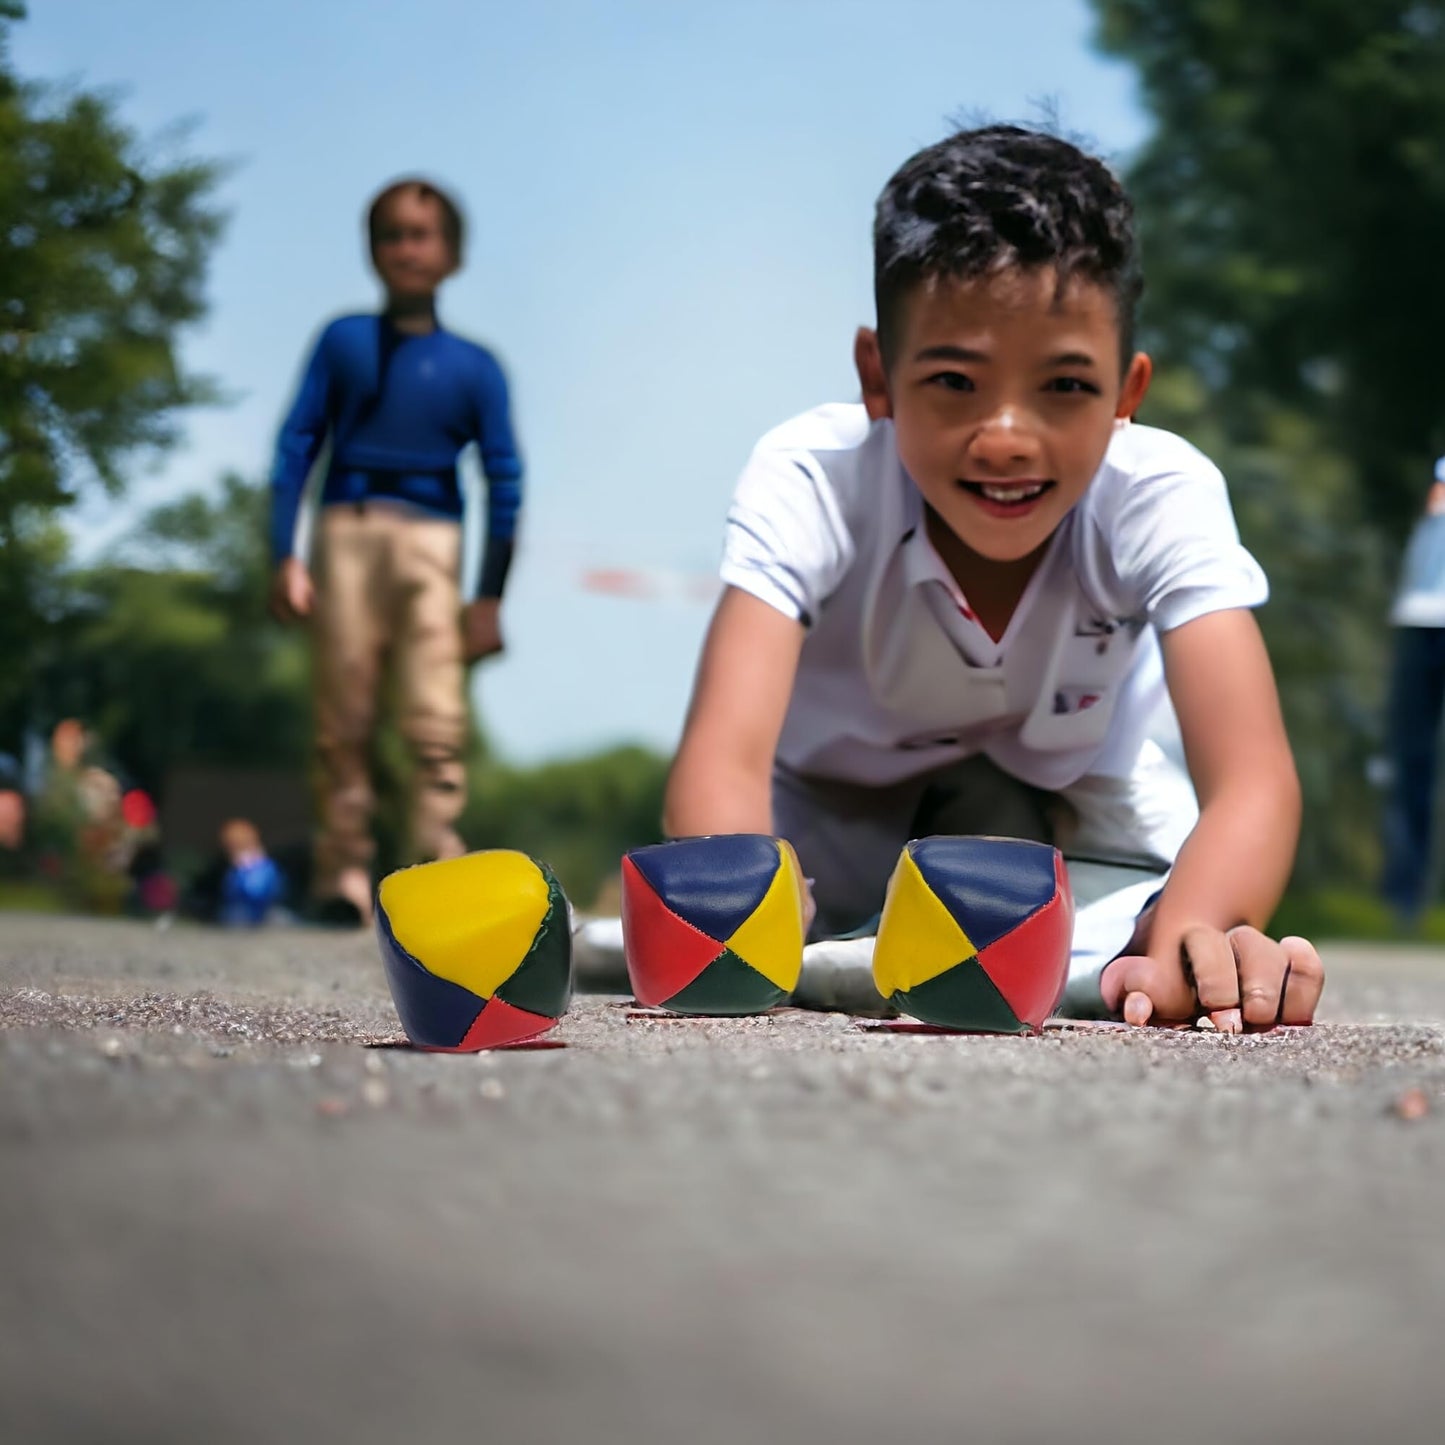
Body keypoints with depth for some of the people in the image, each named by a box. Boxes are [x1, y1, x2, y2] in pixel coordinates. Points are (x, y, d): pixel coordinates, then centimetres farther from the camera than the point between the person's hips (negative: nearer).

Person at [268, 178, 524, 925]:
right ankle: (344, 870, 2)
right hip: (345, 533, 1)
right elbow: (297, 446, 8)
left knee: (436, 722, -10)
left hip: (429, 540, -1)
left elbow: (504, 482, 8)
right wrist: (286, 556, -3)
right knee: (343, 716, -2)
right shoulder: (343, 341, 11)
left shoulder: (474, 366, 9)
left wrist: (490, 596, 1)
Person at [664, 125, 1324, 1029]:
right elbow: (724, 756, -43)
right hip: (833, 800, -1)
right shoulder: (810, 481, -32)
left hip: (1071, 807, 1)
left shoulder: (1164, 496, -30)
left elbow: (1252, 777, -40)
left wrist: (1189, 939, -63)